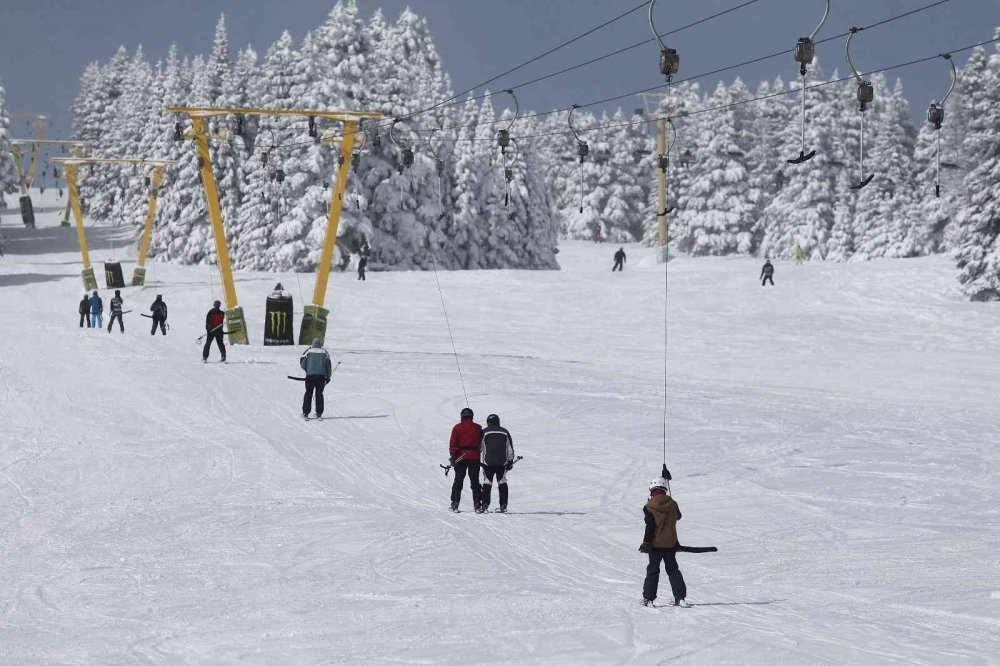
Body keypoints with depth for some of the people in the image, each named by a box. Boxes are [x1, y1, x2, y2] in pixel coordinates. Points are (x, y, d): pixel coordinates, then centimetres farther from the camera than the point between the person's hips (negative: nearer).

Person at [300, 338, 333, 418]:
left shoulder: (308, 352, -2)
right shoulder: (325, 353, 3)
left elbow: (302, 364, 1)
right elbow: (329, 365, 6)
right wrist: (328, 377, 14)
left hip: (310, 375, -1)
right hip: (321, 376, 1)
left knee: (308, 393, 7)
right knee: (319, 394, 9)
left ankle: (305, 412, 4)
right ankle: (319, 413, 7)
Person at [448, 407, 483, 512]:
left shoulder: (457, 428, -2)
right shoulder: (478, 428, 1)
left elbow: (453, 444, -6)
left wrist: (452, 457, -4)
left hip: (461, 457, -1)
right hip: (475, 457, 1)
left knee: (458, 481, 9)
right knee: (475, 482, 6)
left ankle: (455, 503, 6)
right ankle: (477, 504, -2)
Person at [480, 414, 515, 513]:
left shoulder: (484, 432, 1)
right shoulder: (505, 432, 9)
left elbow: (479, 447, 2)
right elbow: (510, 448, 11)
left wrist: (478, 460, 13)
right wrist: (510, 461, 18)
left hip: (488, 462, -2)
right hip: (502, 462, 2)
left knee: (487, 483, 3)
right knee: (502, 482, 10)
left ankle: (485, 505, -6)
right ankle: (503, 506, 4)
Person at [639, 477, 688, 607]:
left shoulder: (649, 507, -13)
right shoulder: (672, 504, -1)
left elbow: (649, 527, -15)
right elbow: (678, 516, 18)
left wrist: (646, 543, -9)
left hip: (656, 544, -3)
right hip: (671, 543, 3)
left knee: (652, 570, 5)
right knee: (673, 570, 13)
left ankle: (648, 598, 1)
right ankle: (681, 597, 8)